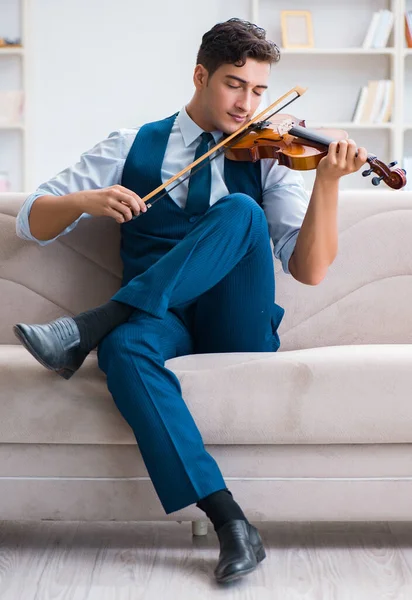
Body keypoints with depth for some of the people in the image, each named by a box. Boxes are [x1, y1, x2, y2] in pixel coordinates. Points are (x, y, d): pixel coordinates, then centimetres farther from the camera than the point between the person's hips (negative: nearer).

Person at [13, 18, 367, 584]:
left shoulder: (267, 160, 9)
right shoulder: (132, 147, 11)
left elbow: (309, 271, -2)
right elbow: (32, 220, 7)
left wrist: (327, 181, -16)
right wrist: (85, 200, -15)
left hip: (237, 330, 0)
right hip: (160, 317, 0)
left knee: (238, 211, -26)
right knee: (126, 348, -36)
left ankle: (91, 325, -29)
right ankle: (230, 523, -36)